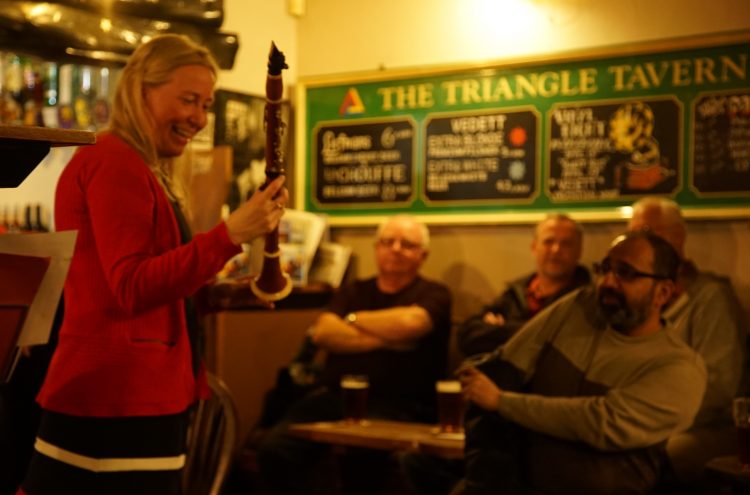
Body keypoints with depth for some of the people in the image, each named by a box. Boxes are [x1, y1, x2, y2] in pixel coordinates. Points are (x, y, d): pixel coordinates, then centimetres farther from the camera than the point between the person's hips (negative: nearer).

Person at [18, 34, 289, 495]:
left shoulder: (145, 172, 19)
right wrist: (231, 234, -28)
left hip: (139, 394, 10)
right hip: (116, 398, -10)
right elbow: (133, 288, -21)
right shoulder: (113, 163, -12)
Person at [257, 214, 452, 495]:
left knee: (362, 455, -36)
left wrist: (353, 319, 4)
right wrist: (384, 338, -5)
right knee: (274, 449, -22)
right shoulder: (353, 292, 21)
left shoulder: (433, 295, 10)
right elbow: (322, 334, 4)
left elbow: (409, 323, -13)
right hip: (334, 396, 4)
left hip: (396, 405, -4)